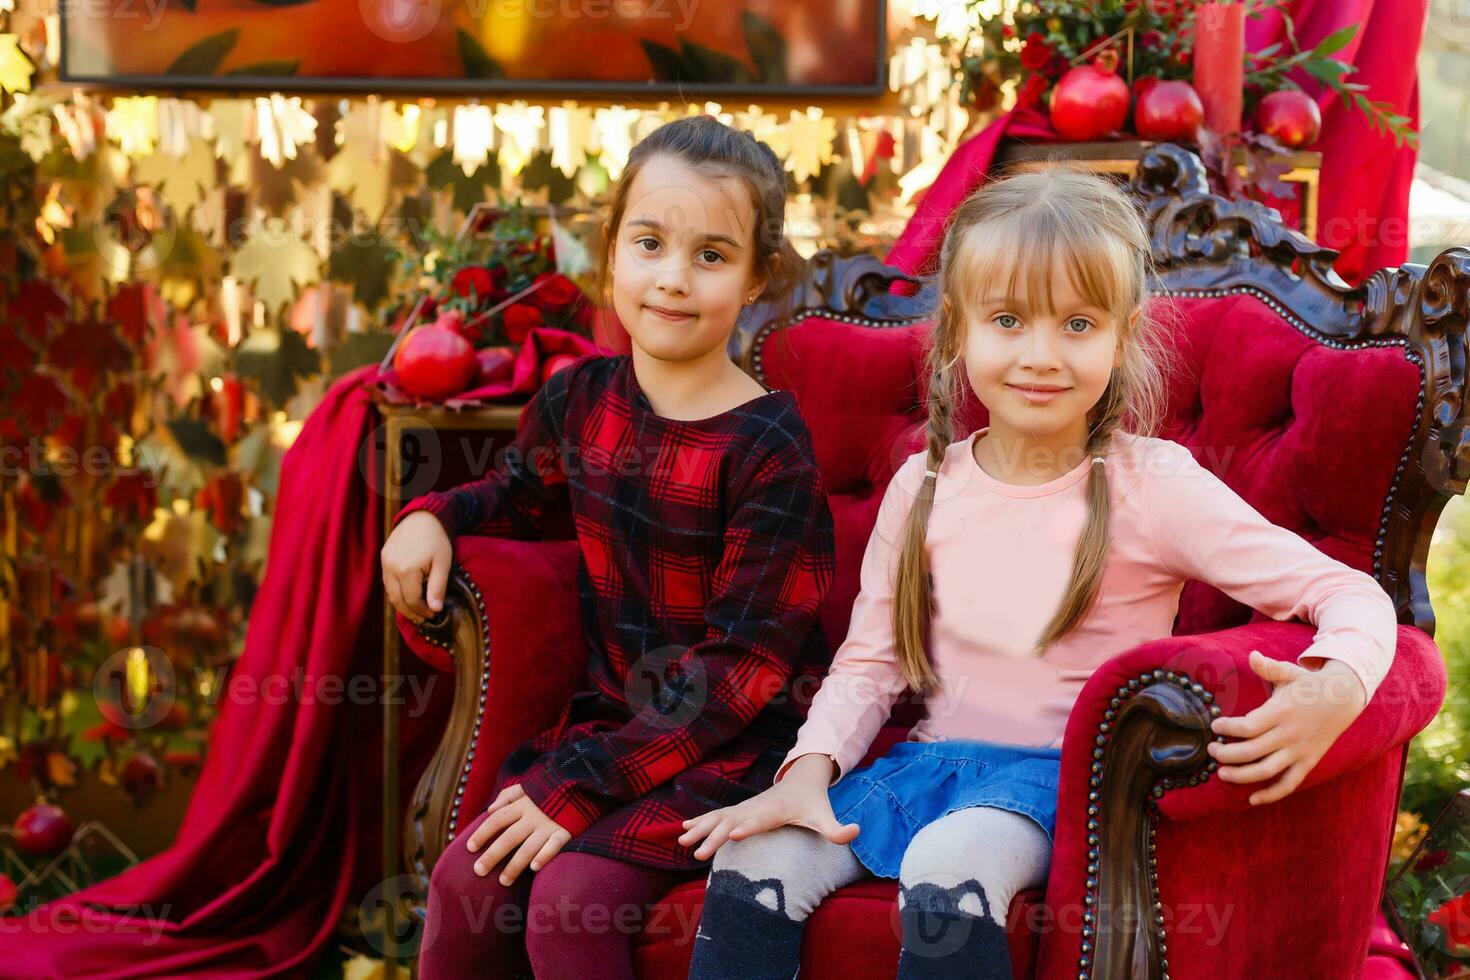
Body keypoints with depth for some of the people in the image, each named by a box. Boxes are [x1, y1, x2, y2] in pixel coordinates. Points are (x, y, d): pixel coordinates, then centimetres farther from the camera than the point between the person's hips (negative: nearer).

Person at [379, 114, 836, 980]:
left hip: (736, 744, -6)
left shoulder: (767, 447, -16)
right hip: (616, 711, 6)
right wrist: (434, 517, 4)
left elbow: (742, 660, -18)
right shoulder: (581, 399, 3)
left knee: (572, 894, -24)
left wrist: (584, 783, -20)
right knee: (466, 876, -13)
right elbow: (519, 494, 27)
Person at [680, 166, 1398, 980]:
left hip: (1061, 771, -4)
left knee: (945, 871, -34)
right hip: (934, 758, 5)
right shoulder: (923, 486, 5)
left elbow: (1351, 595, -11)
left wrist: (1335, 691, -33)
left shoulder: (1152, 485, -8)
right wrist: (811, 771, -8)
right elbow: (870, 660, 10)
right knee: (753, 864, -18)